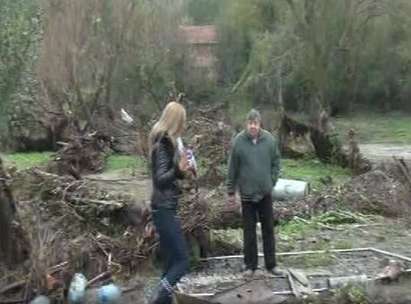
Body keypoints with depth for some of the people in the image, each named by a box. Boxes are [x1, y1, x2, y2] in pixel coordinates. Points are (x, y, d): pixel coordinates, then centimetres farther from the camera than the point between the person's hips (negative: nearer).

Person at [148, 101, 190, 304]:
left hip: (164, 208, 10)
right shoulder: (163, 144, -17)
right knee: (182, 261, -10)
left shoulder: (164, 141, 11)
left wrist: (181, 169, 29)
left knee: (171, 261, 13)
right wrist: (178, 170, -38)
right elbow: (160, 179, -25)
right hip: (164, 209, -10)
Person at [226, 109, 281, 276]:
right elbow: (232, 169, -3)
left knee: (268, 229, 10)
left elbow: (275, 163, 7)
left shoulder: (270, 140, -5)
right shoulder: (238, 141, -9)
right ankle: (251, 265, 20)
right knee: (249, 231, 7)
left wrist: (271, 182, 0)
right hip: (247, 193, -1)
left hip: (265, 193, 2)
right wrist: (231, 192, 0)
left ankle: (271, 264, 22)